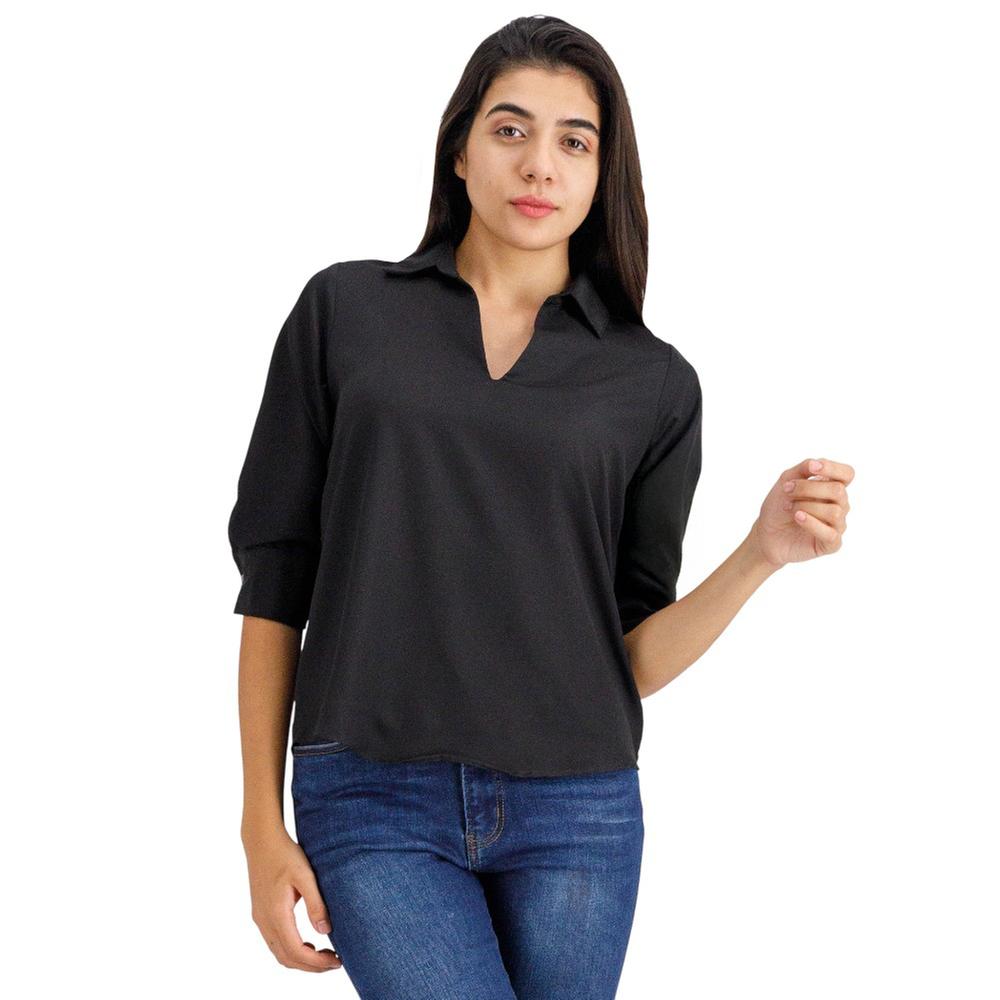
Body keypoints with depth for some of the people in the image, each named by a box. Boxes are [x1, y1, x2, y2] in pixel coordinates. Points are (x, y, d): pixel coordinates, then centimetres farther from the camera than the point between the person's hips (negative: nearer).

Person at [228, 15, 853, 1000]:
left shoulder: (653, 381, 6)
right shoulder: (347, 310, 4)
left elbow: (636, 653, 5)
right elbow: (275, 576, 4)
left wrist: (764, 551, -12)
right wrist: (262, 824, 1)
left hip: (575, 811, 2)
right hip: (376, 806, -2)